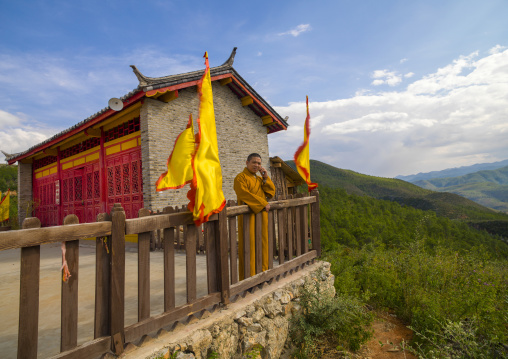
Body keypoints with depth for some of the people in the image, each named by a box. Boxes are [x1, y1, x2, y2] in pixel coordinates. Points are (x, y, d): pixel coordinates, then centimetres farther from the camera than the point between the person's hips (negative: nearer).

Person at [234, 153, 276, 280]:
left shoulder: (259, 179, 19)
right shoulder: (241, 177, -4)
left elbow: (271, 193, 11)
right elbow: (244, 194, -18)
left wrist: (266, 178, 0)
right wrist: (263, 203, -17)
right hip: (248, 216, -7)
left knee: (262, 244, 10)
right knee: (249, 244, -4)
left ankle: (262, 271, 21)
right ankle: (249, 275, 5)